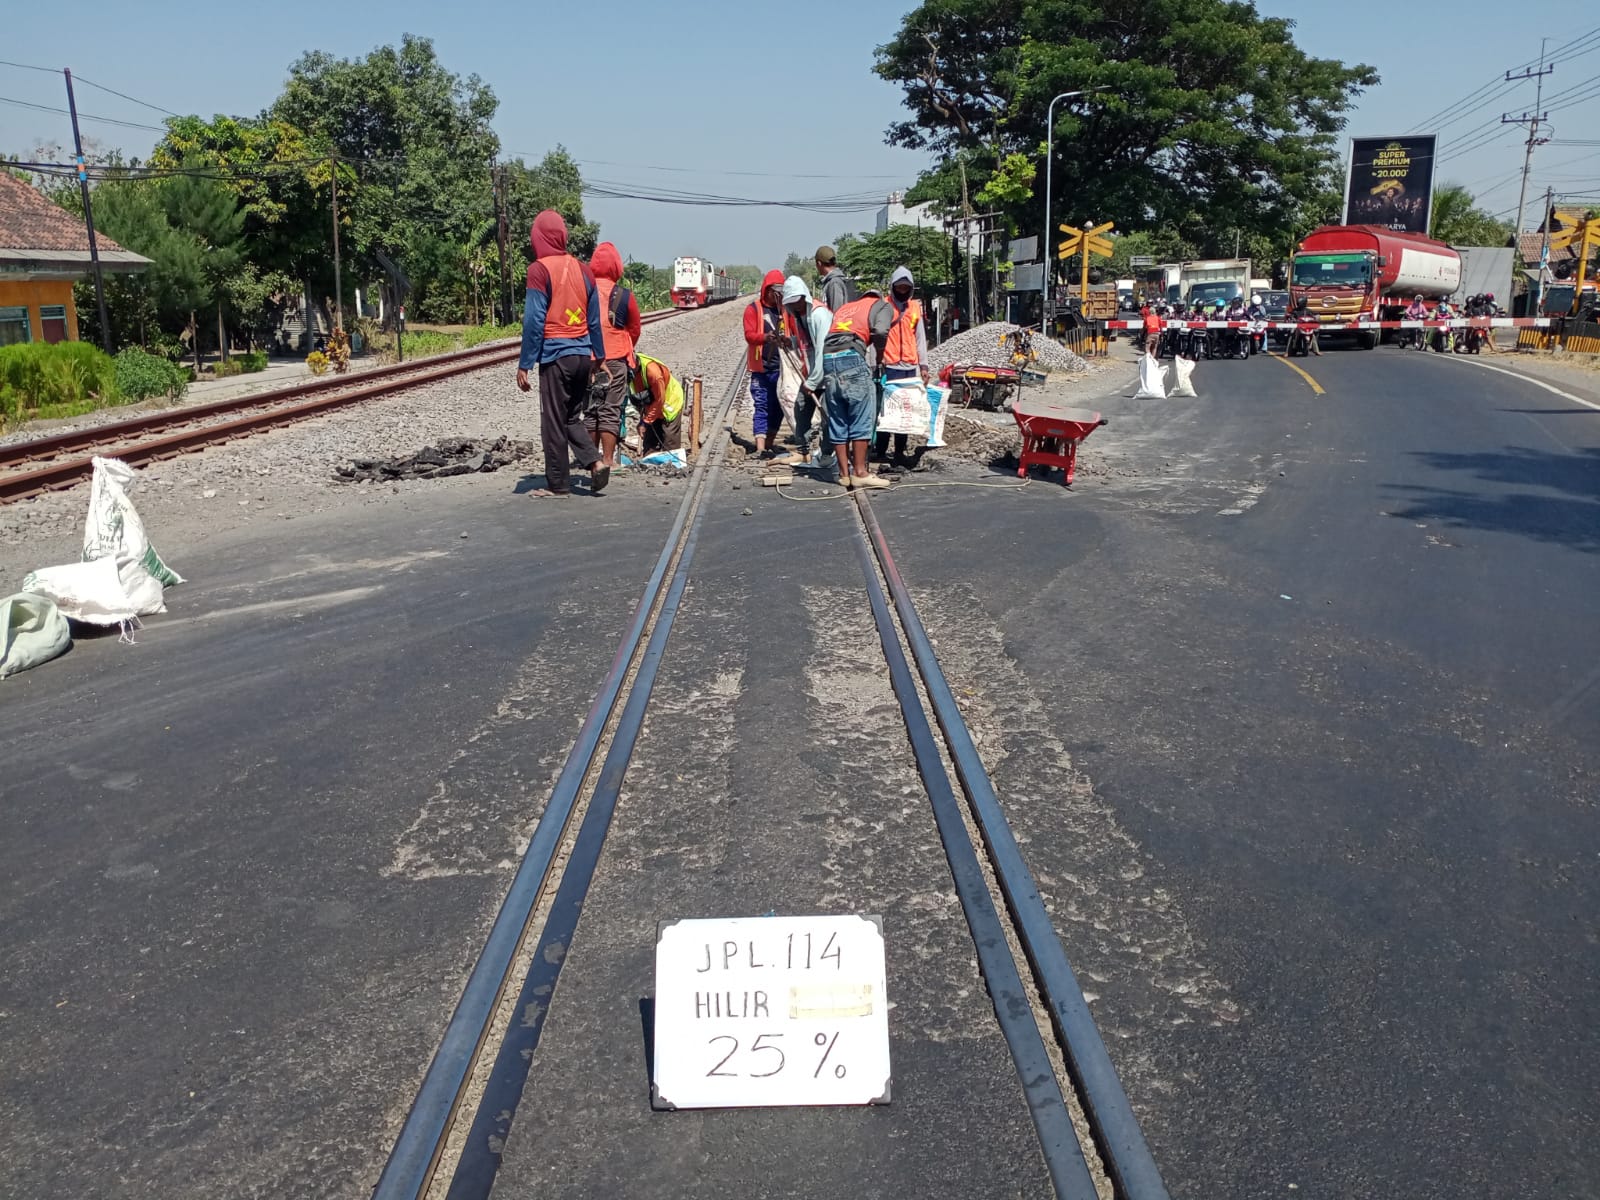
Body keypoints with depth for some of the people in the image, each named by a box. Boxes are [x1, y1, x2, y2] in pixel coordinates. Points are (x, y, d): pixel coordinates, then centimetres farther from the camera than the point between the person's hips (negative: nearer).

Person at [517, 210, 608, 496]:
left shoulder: (539, 270, -9)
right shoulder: (582, 269, 9)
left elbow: (534, 320, -12)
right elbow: (594, 320, 12)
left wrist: (524, 365, -8)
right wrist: (599, 357, 18)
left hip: (555, 356, -6)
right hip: (582, 355, 6)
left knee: (553, 422, 3)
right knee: (572, 417, 18)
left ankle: (558, 484, 8)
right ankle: (595, 462, 2)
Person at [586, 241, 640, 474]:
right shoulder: (625, 296, -6)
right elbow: (634, 330, 7)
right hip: (615, 359, -2)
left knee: (590, 410, 13)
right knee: (610, 411, 3)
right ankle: (607, 460, 1)